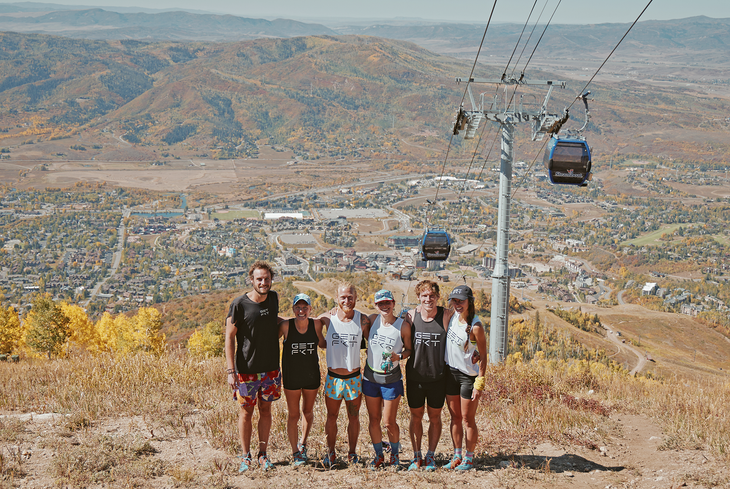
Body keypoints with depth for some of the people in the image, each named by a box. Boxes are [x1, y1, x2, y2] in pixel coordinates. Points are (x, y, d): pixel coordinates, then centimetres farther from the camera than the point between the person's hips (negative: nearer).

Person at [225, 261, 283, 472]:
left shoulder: (274, 298, 2)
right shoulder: (239, 304, -13)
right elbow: (229, 337, -10)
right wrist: (230, 370, -14)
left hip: (271, 368, 4)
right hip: (246, 369, -4)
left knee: (265, 409, 11)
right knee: (246, 411, 5)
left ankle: (263, 455, 21)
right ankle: (246, 457, 17)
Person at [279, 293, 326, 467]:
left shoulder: (316, 324, -8)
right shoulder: (286, 325, -14)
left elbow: (322, 343, 9)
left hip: (312, 375, 2)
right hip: (291, 377, -2)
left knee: (308, 411, 18)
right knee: (293, 415, 4)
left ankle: (303, 444, 41)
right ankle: (295, 453, 18)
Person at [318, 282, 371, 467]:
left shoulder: (363, 320, -5)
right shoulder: (328, 318, -5)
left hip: (354, 377, 0)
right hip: (333, 377, 0)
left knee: (353, 417, 10)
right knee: (331, 416, 10)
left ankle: (352, 454, 24)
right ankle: (330, 454, 24)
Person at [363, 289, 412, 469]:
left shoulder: (403, 326, -9)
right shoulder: (372, 320, -1)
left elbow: (409, 349, 4)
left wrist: (399, 356, -17)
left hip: (392, 379, -3)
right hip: (370, 377, 3)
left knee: (389, 422, 1)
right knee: (374, 419, 10)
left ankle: (395, 454, 24)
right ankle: (378, 455, 26)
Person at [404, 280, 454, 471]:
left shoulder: (447, 316, -8)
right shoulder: (411, 316, -4)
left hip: (438, 375, -1)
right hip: (415, 375, 1)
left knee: (435, 417, 10)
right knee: (416, 416, 11)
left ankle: (431, 456, 25)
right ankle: (417, 457, 25)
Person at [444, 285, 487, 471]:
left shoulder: (476, 327, -19)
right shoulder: (453, 316, -1)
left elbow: (483, 357, -14)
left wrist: (479, 383, -15)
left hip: (468, 375, -6)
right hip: (450, 372, 6)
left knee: (468, 419, 3)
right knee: (455, 417, 13)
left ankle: (469, 458, 15)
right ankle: (457, 456, 23)